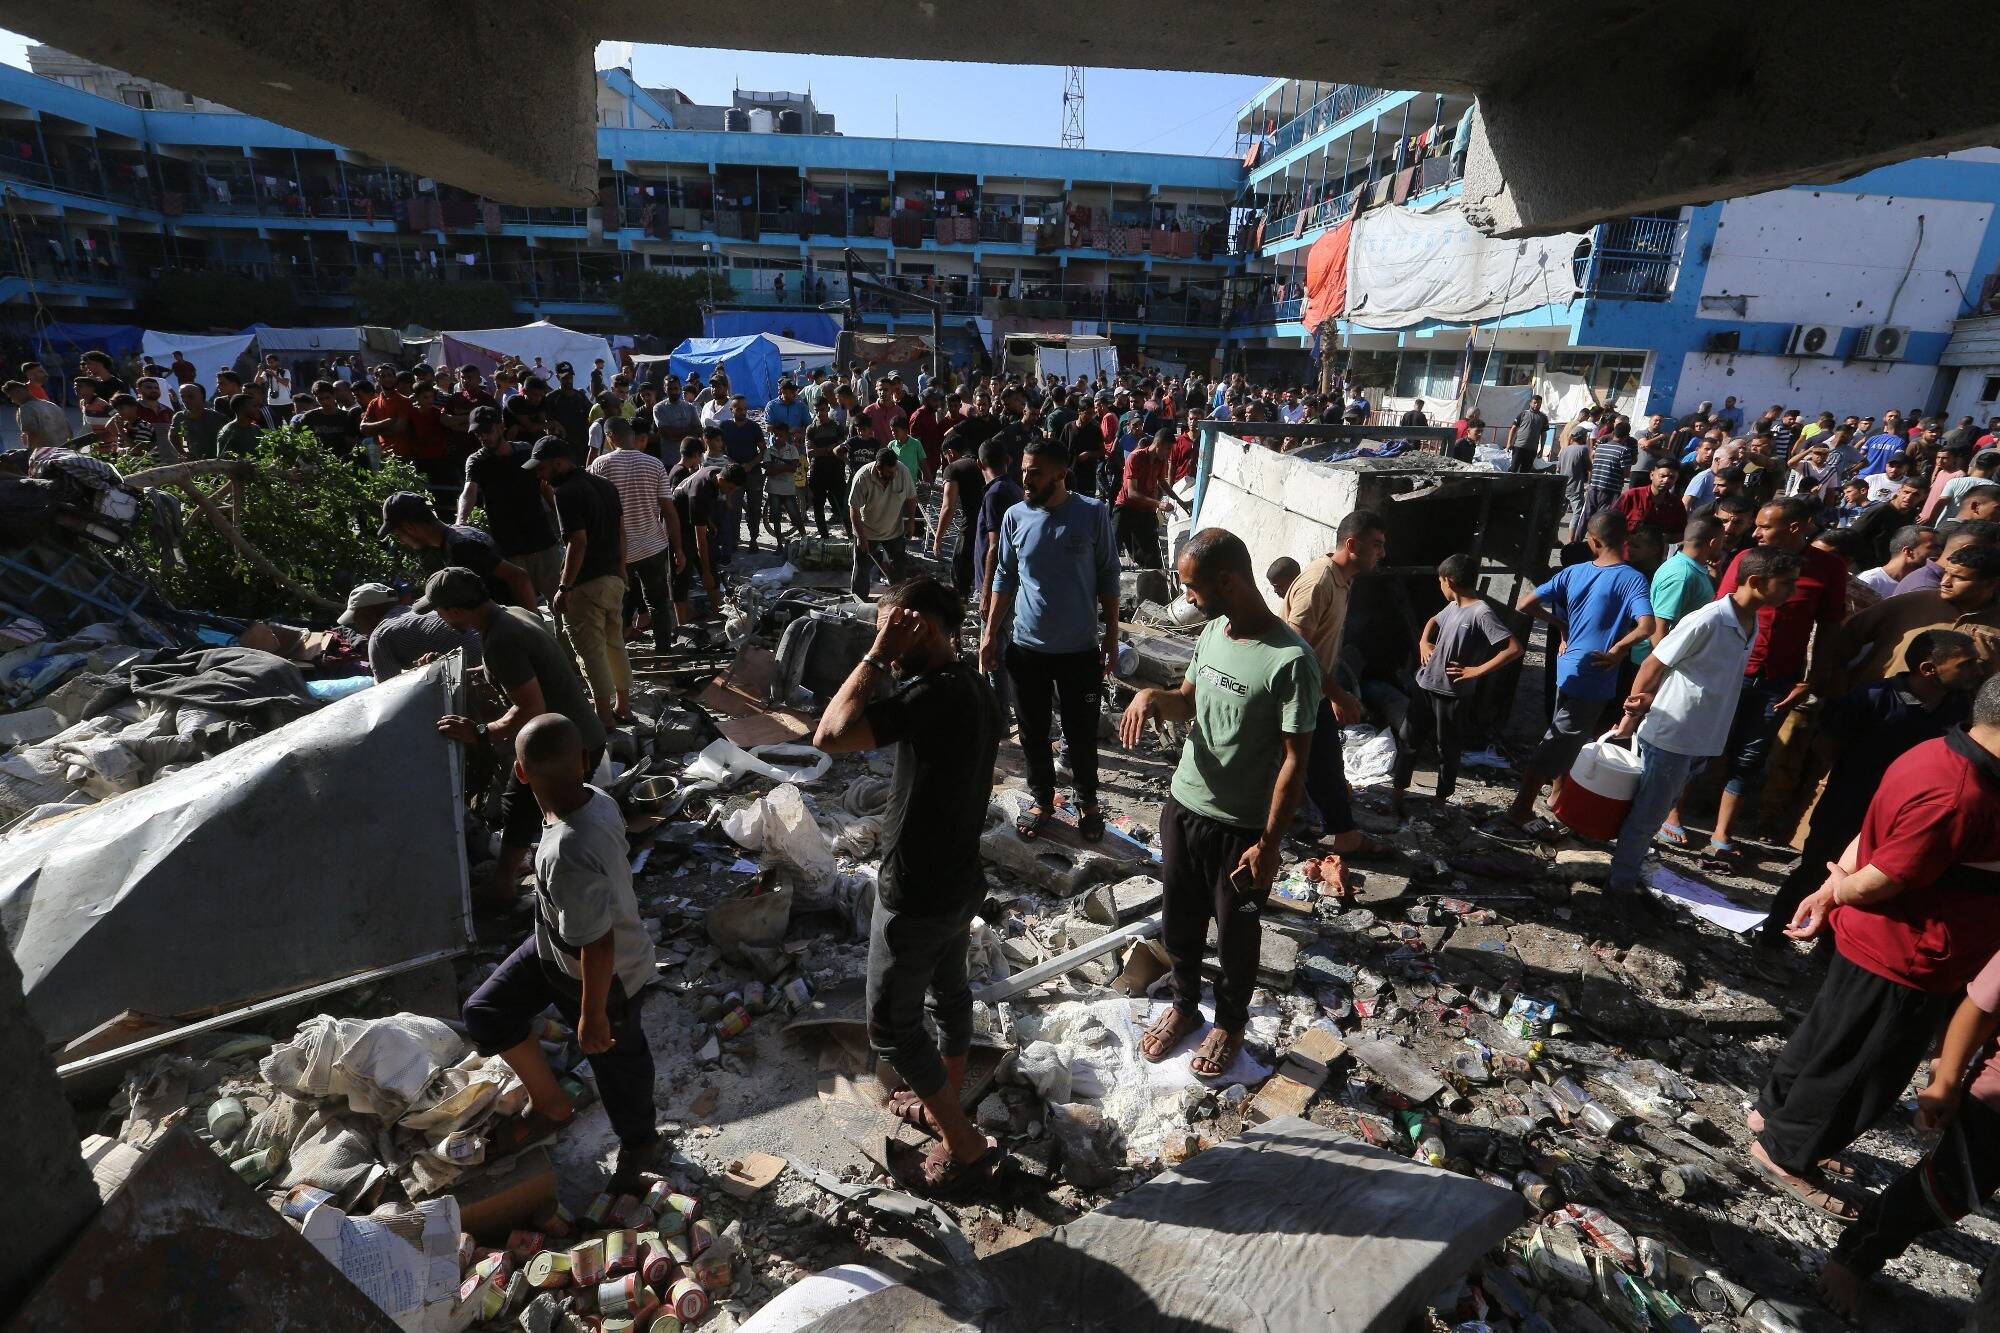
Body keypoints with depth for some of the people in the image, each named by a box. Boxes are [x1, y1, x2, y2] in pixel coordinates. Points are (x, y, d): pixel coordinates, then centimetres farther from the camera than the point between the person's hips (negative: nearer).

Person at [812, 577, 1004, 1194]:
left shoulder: (934, 695, -31)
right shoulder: (977, 690, -1)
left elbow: (831, 736, -37)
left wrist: (878, 655, -29)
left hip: (916, 897, -9)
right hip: (960, 881, 9)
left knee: (891, 1026, 9)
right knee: (949, 991, 26)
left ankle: (966, 1146, 22)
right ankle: (944, 1105, 48)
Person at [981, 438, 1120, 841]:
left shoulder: (1094, 513, -8)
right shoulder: (1015, 517, -2)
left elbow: (1108, 577, -2)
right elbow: (1005, 577, 6)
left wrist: (1111, 635, -2)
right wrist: (990, 633, 5)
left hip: (1080, 648, -2)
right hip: (1025, 646, 2)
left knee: (1081, 735, 10)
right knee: (1033, 733, 13)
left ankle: (1087, 801, 34)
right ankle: (1042, 801, 34)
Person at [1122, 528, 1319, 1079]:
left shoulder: (1290, 661, -24)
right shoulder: (1212, 632, -1)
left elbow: (1295, 760, -19)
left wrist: (1269, 843, -17)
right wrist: (1152, 696, -9)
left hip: (1241, 828, -6)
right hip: (1182, 807, 6)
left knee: (1236, 936, 16)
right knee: (1179, 922, 22)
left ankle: (1230, 1024, 41)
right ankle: (1183, 1005, 46)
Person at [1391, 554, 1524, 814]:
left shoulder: (1482, 613, -18)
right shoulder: (1453, 607, 7)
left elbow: (1515, 648, -24)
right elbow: (1433, 621, 30)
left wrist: (1477, 670, -21)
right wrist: (1423, 641, 10)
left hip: (1451, 693, -7)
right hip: (1426, 685, 7)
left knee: (1447, 748, 9)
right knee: (1408, 739, 12)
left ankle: (1441, 800, 24)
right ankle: (1397, 792, 25)